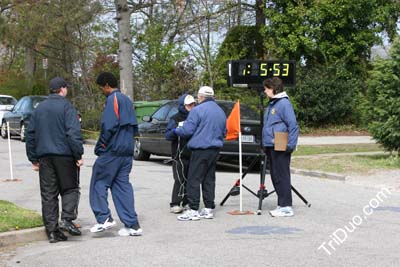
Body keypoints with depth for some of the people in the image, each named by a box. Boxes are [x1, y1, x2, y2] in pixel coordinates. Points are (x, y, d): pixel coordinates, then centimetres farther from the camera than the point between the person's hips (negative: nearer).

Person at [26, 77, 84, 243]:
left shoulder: (39, 108, 14)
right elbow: (73, 132, -14)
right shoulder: (66, 106, -5)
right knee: (70, 188, 7)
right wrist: (78, 155, -11)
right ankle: (67, 218, -12)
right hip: (64, 155, -5)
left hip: (44, 157, 5)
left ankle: (52, 231, 5)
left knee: (48, 194, 6)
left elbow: (30, 134, 15)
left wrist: (33, 159, 18)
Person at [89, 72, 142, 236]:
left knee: (99, 182, 2)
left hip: (112, 151, -8)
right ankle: (132, 225, 5)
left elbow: (108, 126, -19)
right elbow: (133, 126, 21)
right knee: (122, 185, 8)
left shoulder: (113, 99, -10)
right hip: (127, 151, 8)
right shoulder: (127, 100, 18)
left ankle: (104, 218, -7)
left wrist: (100, 147, -9)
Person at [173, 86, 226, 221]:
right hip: (215, 150, 7)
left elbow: (187, 130, -13)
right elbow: (224, 132, 22)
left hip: (200, 150, -7)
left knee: (194, 180, -3)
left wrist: (175, 130, 5)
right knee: (209, 180, 13)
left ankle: (193, 210, -5)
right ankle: (209, 209, 14)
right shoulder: (221, 111, 13)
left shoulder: (198, 110, -12)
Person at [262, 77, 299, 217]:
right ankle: (282, 204, 20)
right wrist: (265, 145, 19)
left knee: (282, 177, -7)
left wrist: (290, 145, -19)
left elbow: (293, 126, -17)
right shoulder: (271, 104, 16)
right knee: (275, 177, 13)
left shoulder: (284, 103, -12)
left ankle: (286, 207, -3)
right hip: (271, 147, 9)